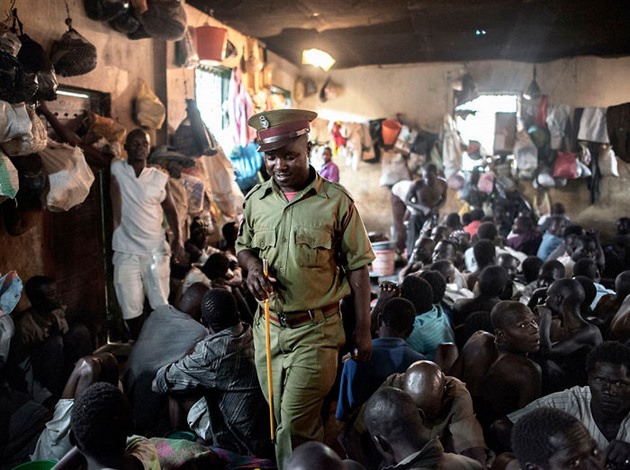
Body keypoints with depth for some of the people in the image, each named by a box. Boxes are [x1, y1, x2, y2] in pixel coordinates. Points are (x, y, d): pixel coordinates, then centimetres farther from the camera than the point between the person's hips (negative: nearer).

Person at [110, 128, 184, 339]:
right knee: (131, 308, 4)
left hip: (156, 251, 1)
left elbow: (169, 209, 13)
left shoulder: (160, 178, 5)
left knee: (161, 305, 5)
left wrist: (177, 237, 3)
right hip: (126, 252, -1)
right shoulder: (117, 169, 1)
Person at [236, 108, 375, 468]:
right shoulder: (256, 199, 3)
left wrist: (364, 330, -6)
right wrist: (252, 265, -6)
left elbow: (357, 267, -5)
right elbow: (243, 246, 18)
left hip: (317, 331, -5)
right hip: (269, 328, 5)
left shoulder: (336, 201, -9)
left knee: (294, 428, -6)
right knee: (291, 423, 16)